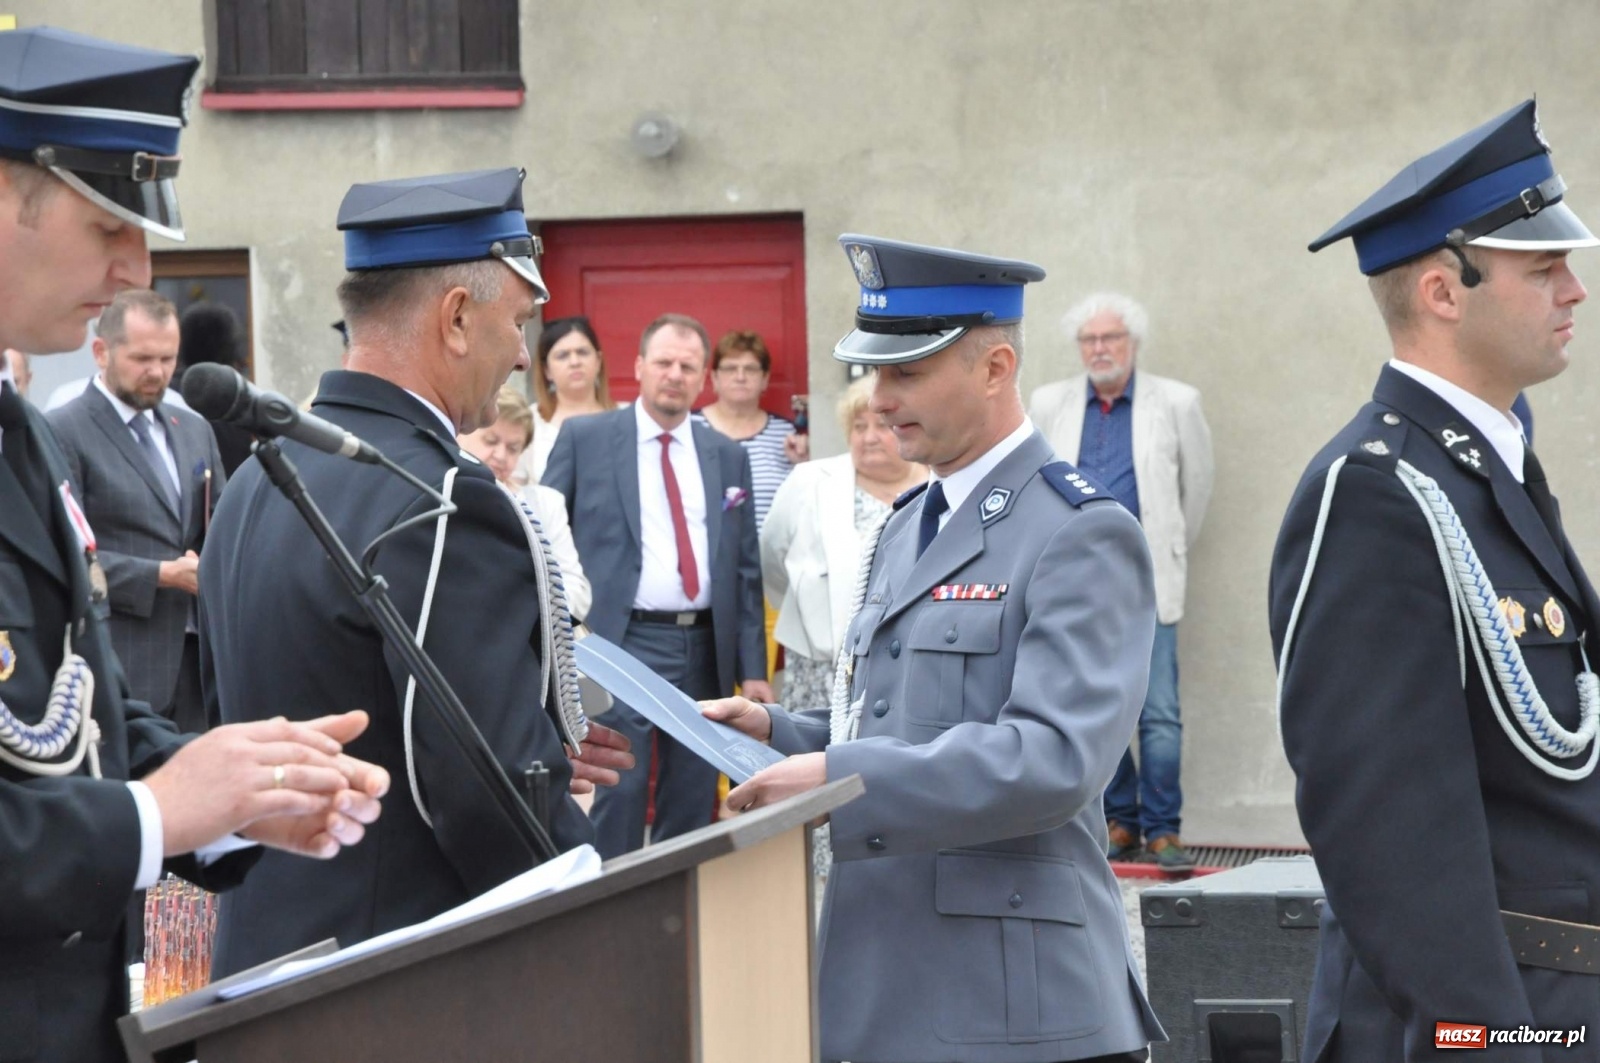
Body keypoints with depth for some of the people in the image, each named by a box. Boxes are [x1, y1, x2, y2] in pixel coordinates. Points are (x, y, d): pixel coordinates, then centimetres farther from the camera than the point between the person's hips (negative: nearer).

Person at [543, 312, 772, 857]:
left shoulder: (729, 456, 11)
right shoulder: (583, 437, 2)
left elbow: (746, 570, 11)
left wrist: (752, 670, 6)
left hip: (704, 649, 4)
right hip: (621, 644, -4)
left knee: (692, 803, 9)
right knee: (616, 796, -7)